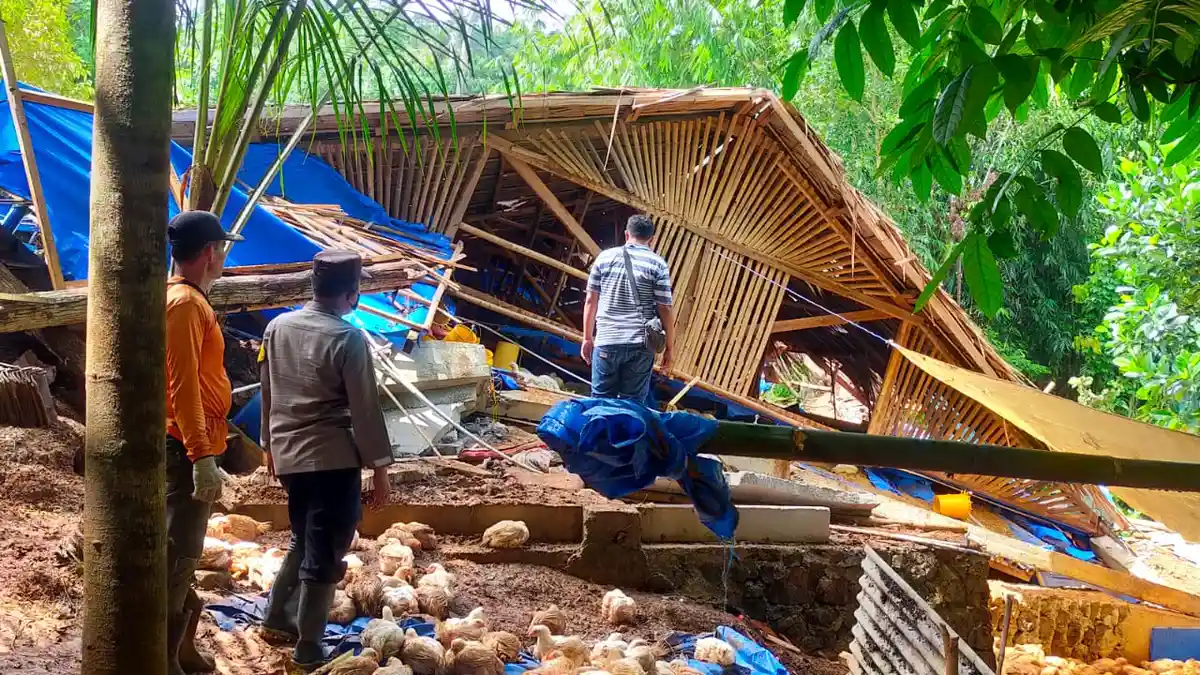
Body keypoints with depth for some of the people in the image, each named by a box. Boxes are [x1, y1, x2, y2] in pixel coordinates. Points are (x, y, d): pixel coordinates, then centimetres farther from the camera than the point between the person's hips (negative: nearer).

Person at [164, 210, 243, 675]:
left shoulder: (188, 299, 15)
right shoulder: (185, 302, -16)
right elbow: (183, 386, -22)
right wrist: (201, 456, -25)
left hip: (191, 445, 11)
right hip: (187, 447, -11)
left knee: (183, 551, 17)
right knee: (177, 553, -7)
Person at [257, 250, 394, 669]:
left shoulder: (277, 327, 4)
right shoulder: (348, 339, -14)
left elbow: (267, 393, 13)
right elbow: (365, 410, -13)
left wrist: (270, 445, 25)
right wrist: (380, 469, -6)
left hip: (288, 455, 7)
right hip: (332, 460, -7)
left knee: (304, 540, 25)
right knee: (325, 553, 2)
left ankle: (277, 618, 30)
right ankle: (308, 650, 6)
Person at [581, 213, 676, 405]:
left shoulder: (605, 257, 6)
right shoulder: (658, 264, -1)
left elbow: (591, 301, 7)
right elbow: (665, 310, -3)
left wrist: (588, 338, 15)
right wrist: (670, 347, 6)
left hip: (606, 342, 1)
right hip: (640, 345, -1)